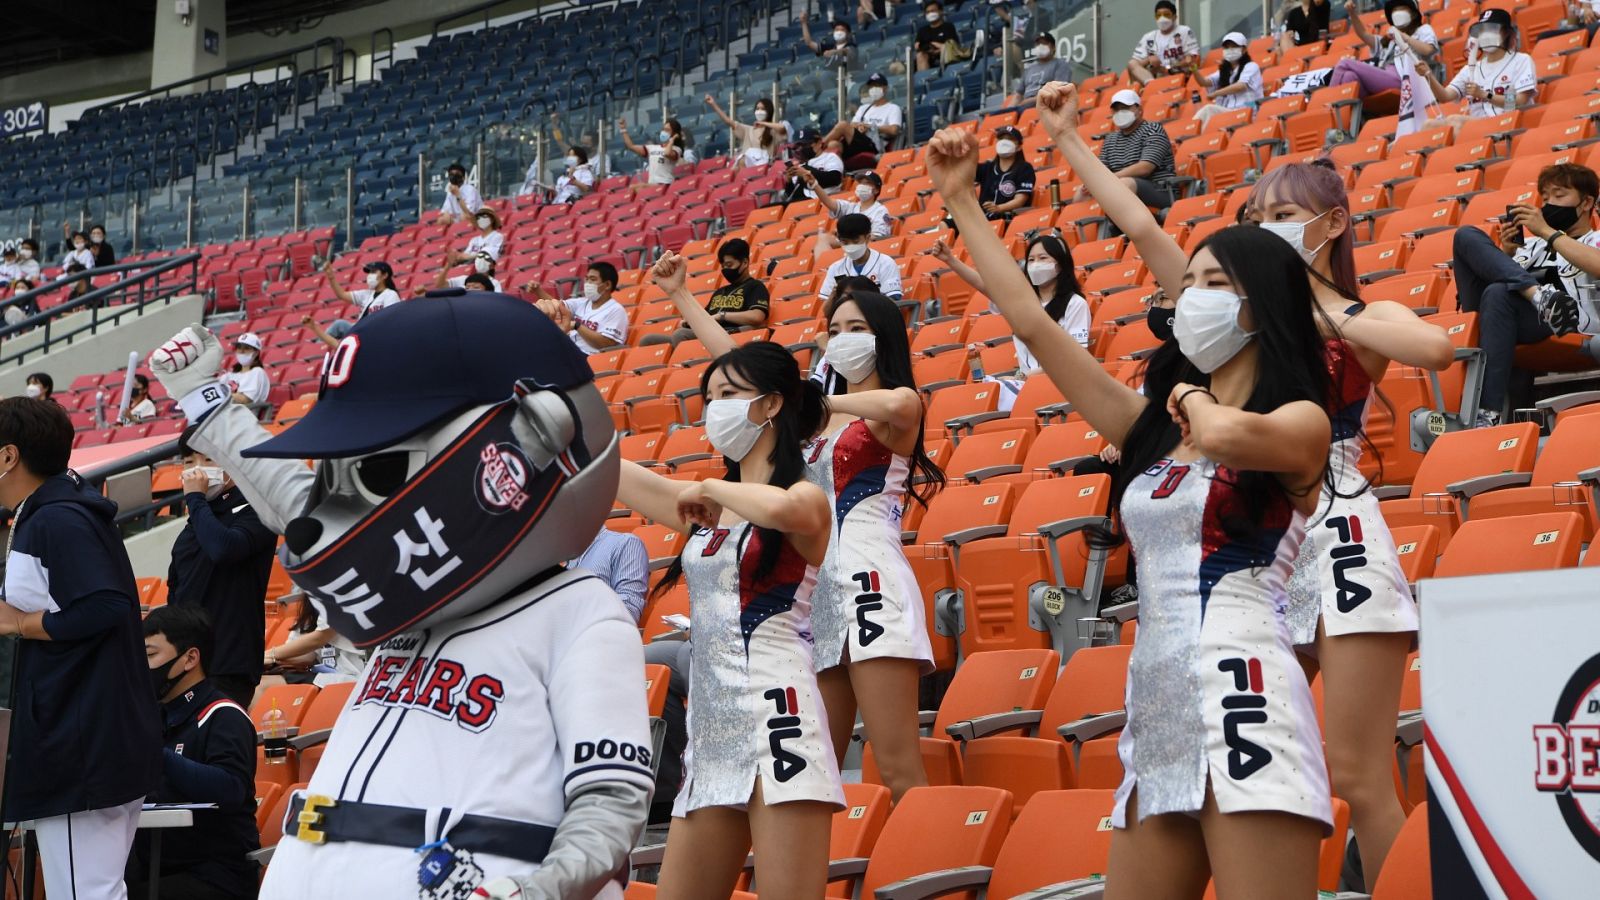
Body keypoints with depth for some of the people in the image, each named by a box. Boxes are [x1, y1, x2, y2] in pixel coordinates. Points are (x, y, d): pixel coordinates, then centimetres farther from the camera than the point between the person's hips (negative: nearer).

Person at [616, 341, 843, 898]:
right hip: (710, 730, 8)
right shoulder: (708, 506, 19)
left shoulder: (807, 497, -2)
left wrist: (712, 489, -10)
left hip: (776, 720, -8)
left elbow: (783, 509, -28)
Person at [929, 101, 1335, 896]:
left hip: (1242, 704, -7)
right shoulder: (1152, 426, 18)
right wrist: (960, 202, 18)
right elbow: (1031, 323, 17)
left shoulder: (1301, 423, 1)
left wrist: (1193, 400, -1)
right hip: (1155, 716, 7)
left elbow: (1229, 435, -24)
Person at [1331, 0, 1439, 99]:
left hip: (1399, 79, -6)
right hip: (1382, 78, 6)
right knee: (1350, 76, -28)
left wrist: (1403, 36, -3)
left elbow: (1427, 50, -2)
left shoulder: (1423, 30, 19)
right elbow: (1364, 35, 27)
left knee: (1345, 64, -21)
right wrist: (1352, 13, 13)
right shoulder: (1389, 39, 36)